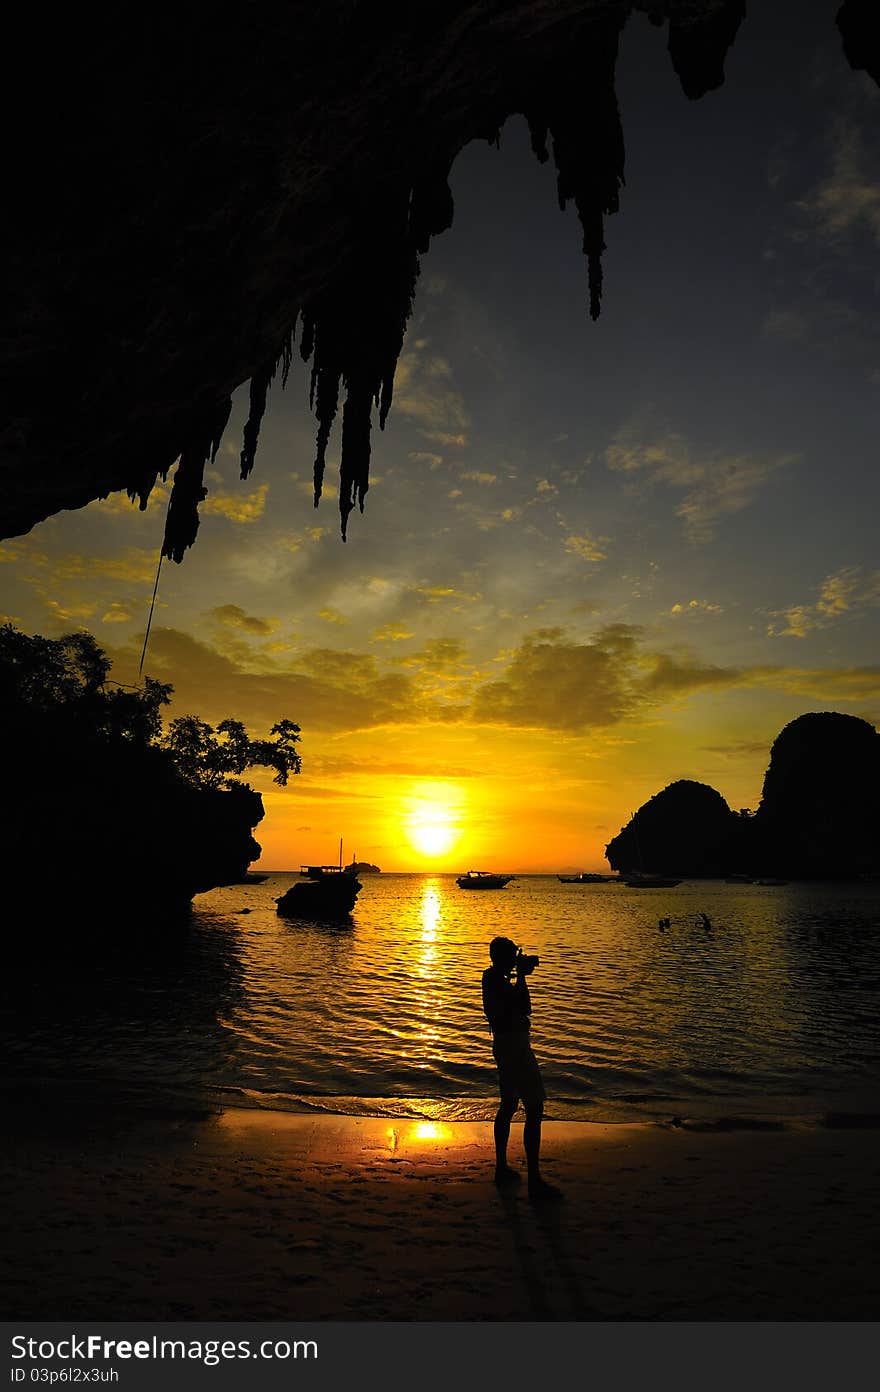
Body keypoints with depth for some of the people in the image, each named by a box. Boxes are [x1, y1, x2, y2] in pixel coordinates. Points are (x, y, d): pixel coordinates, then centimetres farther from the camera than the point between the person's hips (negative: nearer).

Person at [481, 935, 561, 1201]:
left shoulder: (491, 978, 10)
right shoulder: (498, 980, -21)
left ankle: (502, 1169, 28)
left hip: (504, 1044, 11)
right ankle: (534, 1181, -2)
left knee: (508, 1105, 19)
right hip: (515, 1046, -11)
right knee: (534, 1110, -5)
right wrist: (521, 976, -15)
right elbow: (525, 1008, -22)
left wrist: (521, 973, 15)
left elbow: (520, 1007, 22)